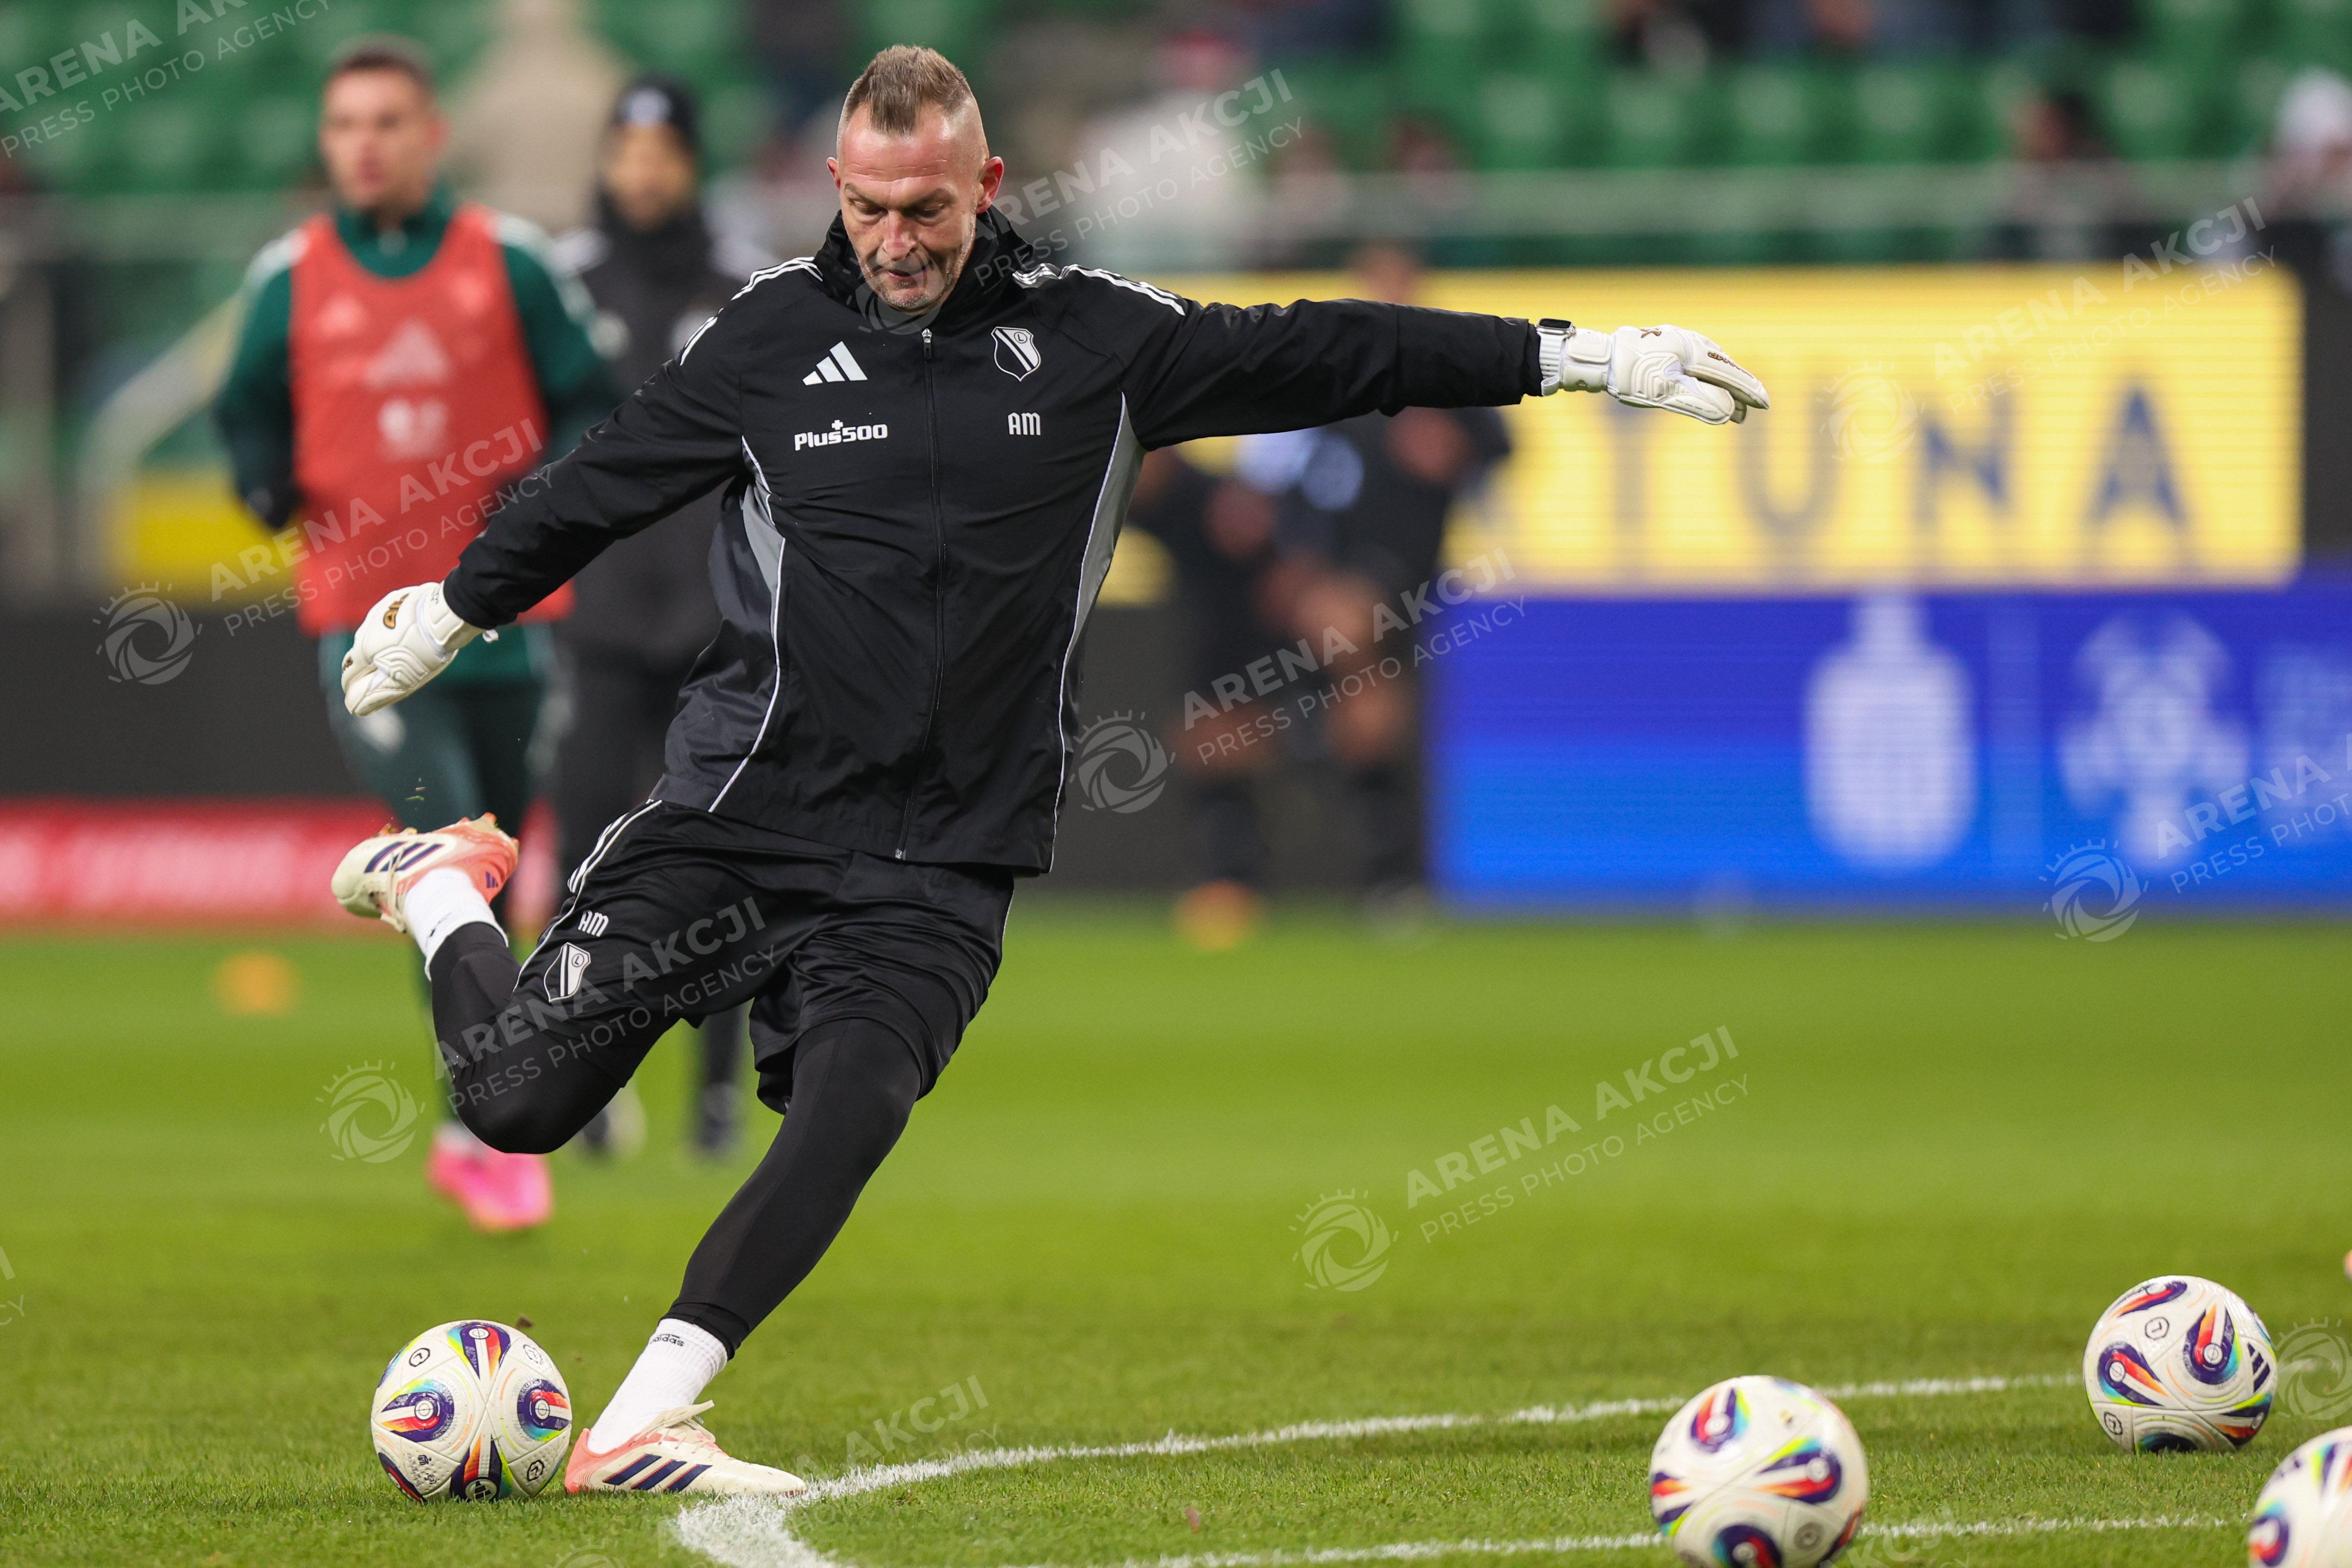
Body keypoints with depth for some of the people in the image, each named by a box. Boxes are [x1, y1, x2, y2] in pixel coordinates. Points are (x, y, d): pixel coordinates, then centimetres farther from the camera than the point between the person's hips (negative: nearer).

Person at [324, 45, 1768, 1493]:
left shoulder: (1091, 339, 3)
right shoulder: (779, 334, 2)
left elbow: (1325, 355, 7)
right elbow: (604, 486, 16)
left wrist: (1573, 360, 6)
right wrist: (455, 610, 26)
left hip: (940, 867, 0)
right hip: (742, 814, 0)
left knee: (852, 1111, -23)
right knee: (519, 1098, -3)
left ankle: (639, 1428, -20)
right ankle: (443, 893, 31)